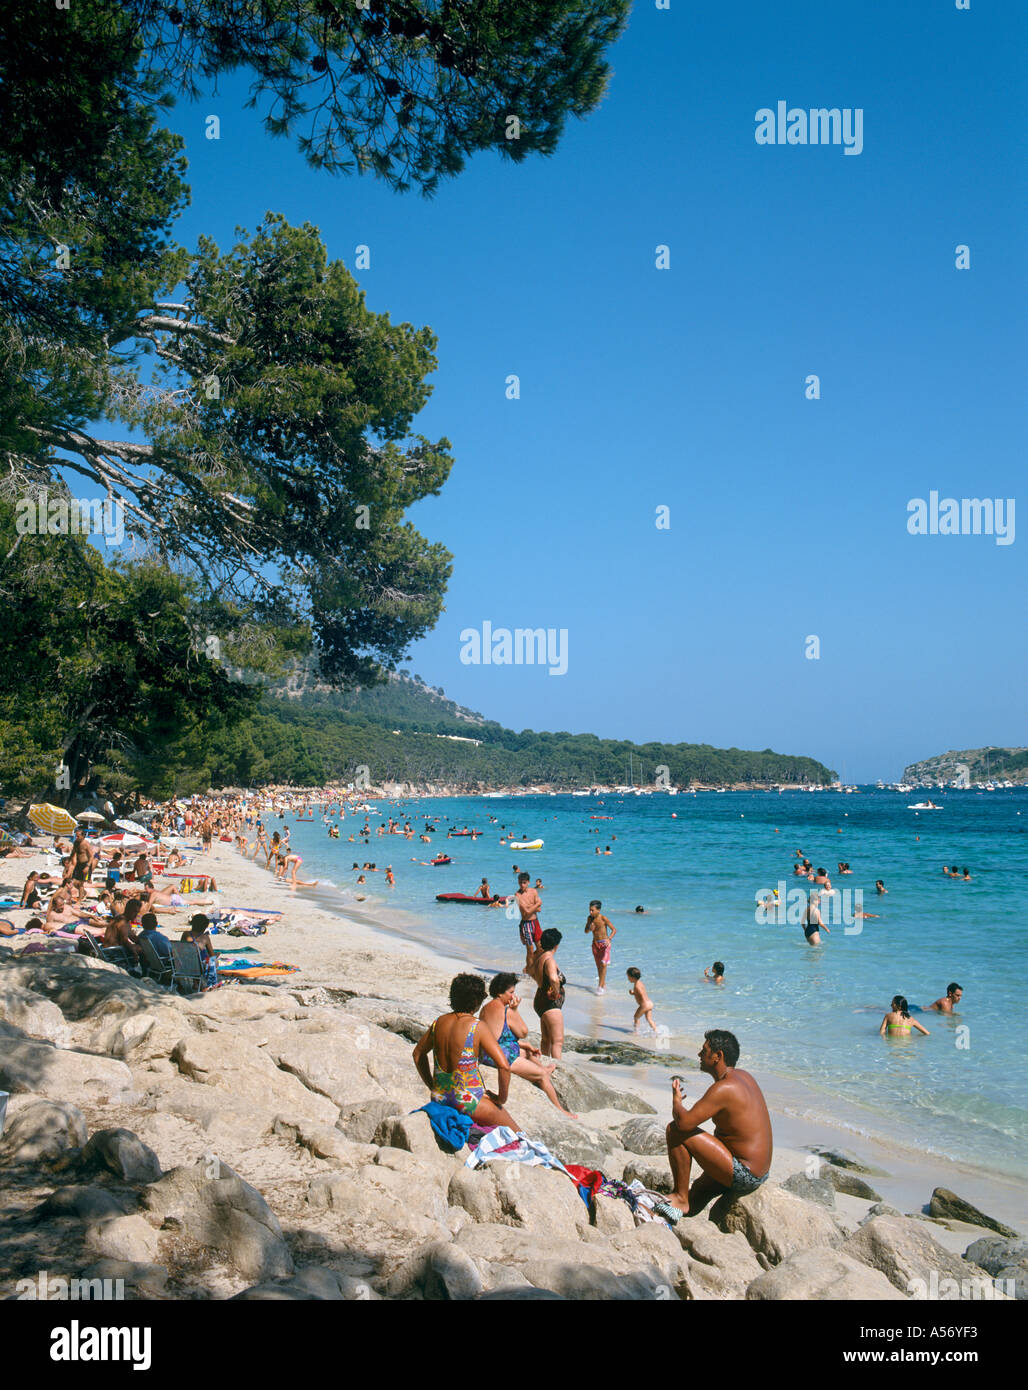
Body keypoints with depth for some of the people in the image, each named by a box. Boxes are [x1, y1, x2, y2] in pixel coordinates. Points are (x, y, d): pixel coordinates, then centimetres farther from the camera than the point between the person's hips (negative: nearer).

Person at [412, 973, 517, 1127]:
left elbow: (418, 1053, 17)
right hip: (468, 1101, -7)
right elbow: (504, 1066, -22)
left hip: (438, 1097, 7)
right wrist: (501, 1098, -7)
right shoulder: (478, 1028, -16)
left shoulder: (439, 1022, 2)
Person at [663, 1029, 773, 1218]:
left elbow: (684, 1122, -26)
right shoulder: (744, 1076, 8)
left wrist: (677, 1100, -6)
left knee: (675, 1130, -13)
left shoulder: (724, 1088, -22)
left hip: (743, 1177, -10)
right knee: (698, 1189, 31)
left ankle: (680, 1198, -4)